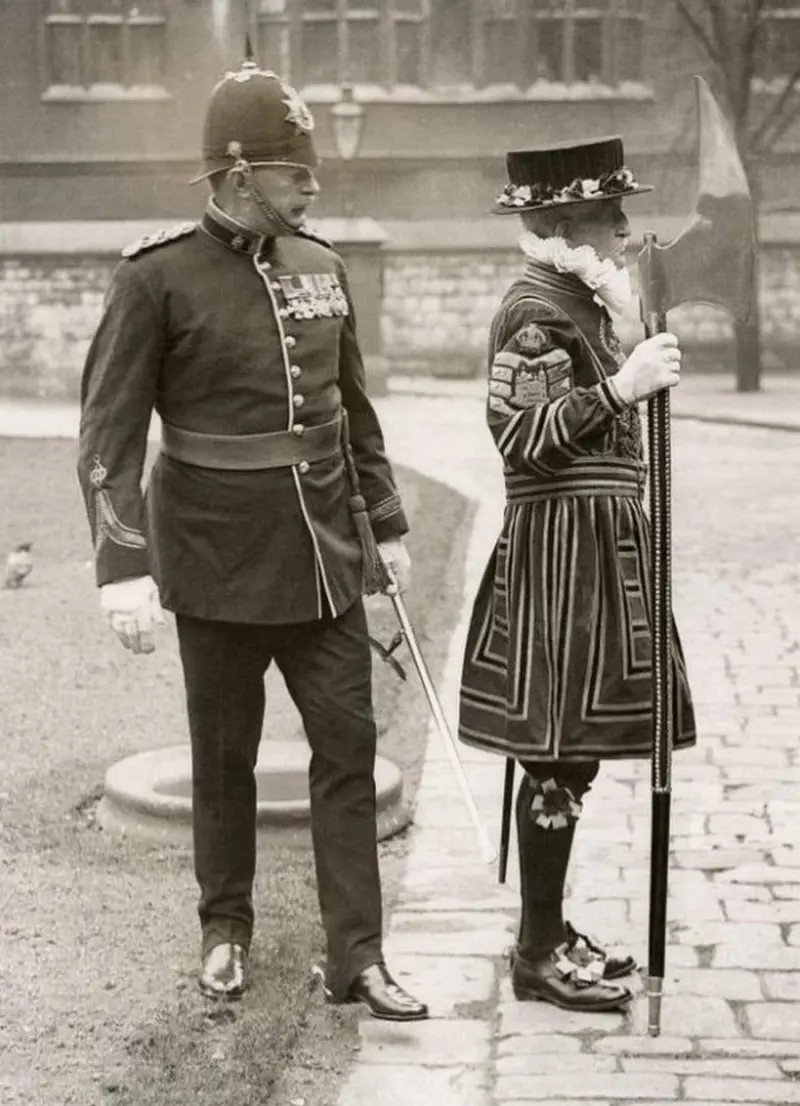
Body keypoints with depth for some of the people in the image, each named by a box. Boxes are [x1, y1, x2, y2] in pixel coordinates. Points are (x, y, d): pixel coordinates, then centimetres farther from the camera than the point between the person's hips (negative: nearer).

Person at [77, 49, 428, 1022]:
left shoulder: (320, 267, 5)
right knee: (224, 755, 11)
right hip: (218, 565, -4)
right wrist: (123, 568, -20)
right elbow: (109, 432, -12)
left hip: (325, 558, 4)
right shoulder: (158, 277, -11)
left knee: (349, 746, 3)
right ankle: (226, 930, 30)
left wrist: (385, 527, 15)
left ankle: (356, 958, 11)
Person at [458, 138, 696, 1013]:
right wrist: (621, 387, -26)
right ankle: (540, 952, 5)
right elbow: (523, 439, -23)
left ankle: (547, 931, 24)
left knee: (565, 755, 14)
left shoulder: (576, 303, 17)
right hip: (565, 552, -10)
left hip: (591, 552, 10)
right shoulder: (537, 313, -14)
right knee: (561, 753, -4)